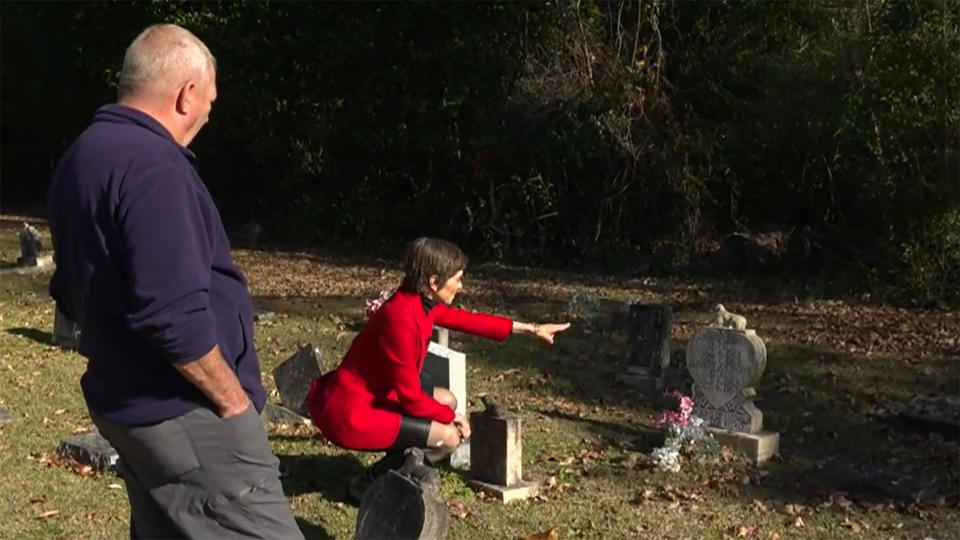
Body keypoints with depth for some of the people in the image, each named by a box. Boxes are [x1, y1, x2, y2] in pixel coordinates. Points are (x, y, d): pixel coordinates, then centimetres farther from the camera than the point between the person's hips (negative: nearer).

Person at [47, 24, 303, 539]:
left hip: (125, 400, 10)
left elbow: (74, 290, 19)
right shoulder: (152, 165, -21)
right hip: (182, 414, -10)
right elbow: (174, 315, -28)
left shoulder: (82, 157, 11)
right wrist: (231, 397, -15)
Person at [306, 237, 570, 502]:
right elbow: (412, 397, -21)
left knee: (446, 400, 16)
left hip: (371, 395, 10)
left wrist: (531, 328, 18)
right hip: (348, 412, -10)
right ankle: (368, 484, 3)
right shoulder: (402, 318, -27)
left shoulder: (421, 302, 0)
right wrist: (451, 417, -4)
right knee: (449, 436, -12)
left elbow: (468, 320, 14)